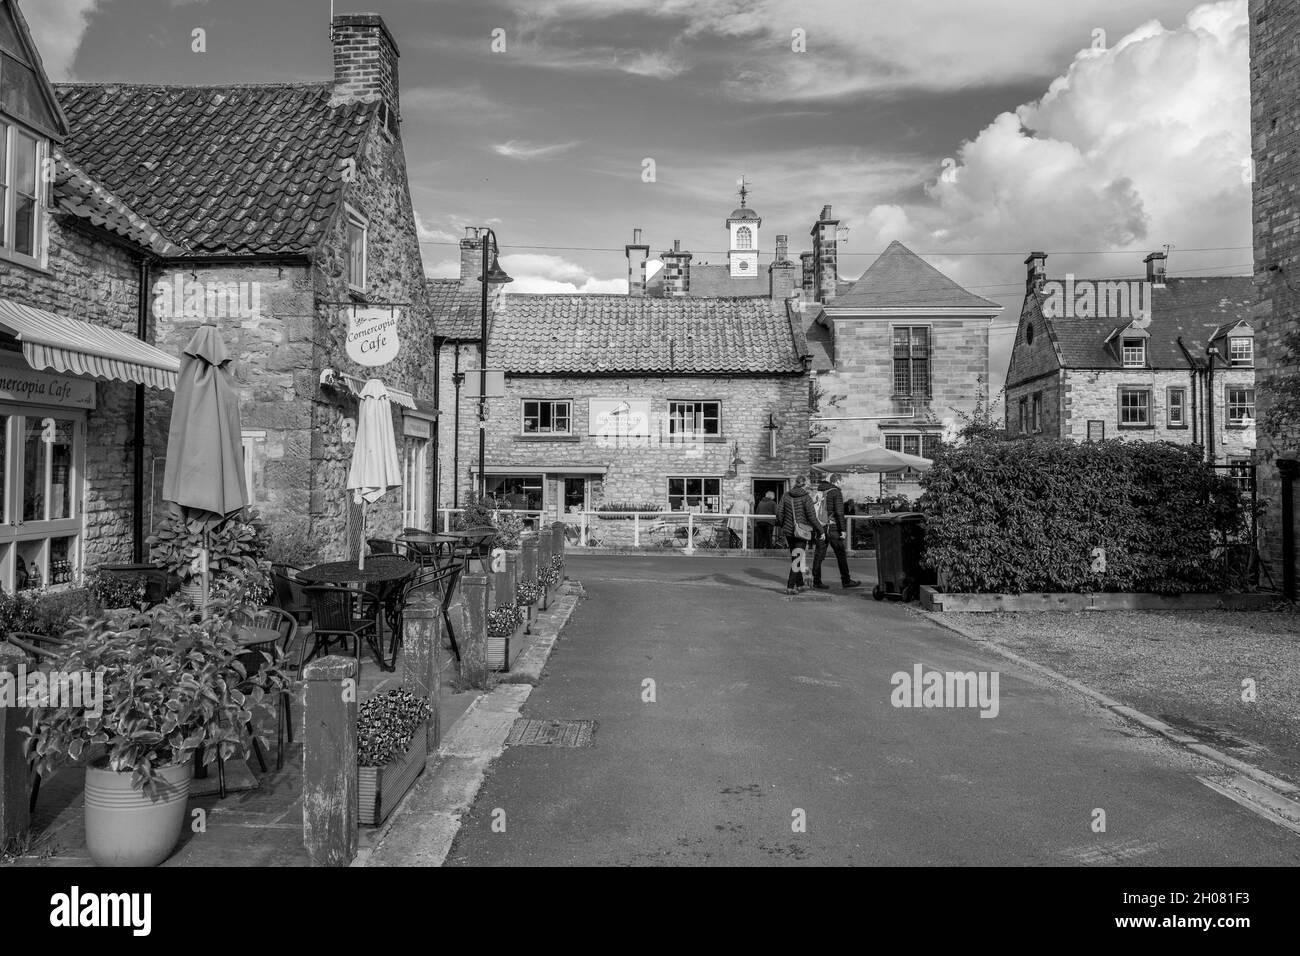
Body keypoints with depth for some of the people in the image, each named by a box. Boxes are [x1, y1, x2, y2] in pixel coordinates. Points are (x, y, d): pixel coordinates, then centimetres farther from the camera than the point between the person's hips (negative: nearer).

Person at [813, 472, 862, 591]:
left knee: (819, 554, 6)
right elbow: (839, 512, -14)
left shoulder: (818, 491, 12)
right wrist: (843, 529, -13)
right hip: (832, 527, -6)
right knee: (841, 554, 3)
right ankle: (846, 581, 8)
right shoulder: (836, 492, -7)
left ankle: (816, 581, 4)